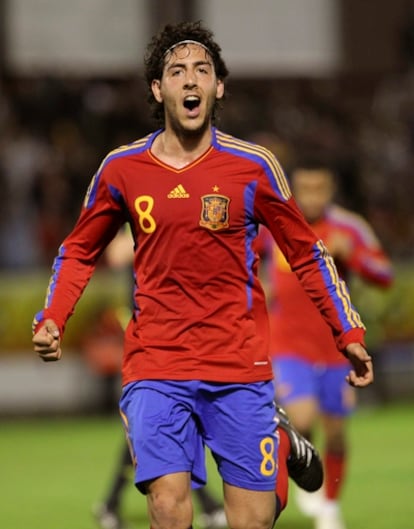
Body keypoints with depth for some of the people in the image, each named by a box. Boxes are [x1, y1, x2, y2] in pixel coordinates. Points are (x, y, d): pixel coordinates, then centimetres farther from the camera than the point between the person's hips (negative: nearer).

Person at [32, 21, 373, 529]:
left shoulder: (253, 166, -1)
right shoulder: (122, 169, 2)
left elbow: (307, 253, 9)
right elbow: (79, 250, 16)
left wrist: (349, 334, 4)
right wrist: (50, 320, 1)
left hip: (239, 366, 0)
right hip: (154, 367, 0)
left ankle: (282, 440, 33)